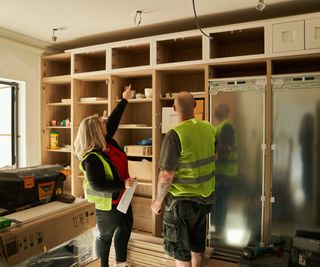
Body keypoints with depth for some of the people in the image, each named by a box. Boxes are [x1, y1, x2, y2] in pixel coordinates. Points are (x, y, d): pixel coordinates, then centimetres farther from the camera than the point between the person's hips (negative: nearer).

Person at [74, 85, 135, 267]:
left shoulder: (107, 141, -6)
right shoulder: (92, 158, -30)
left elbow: (113, 121, 3)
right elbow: (97, 185, -31)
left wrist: (125, 99, 8)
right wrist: (123, 184, -29)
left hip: (120, 197, 10)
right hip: (106, 203, -10)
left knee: (126, 226, 23)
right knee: (106, 235, 11)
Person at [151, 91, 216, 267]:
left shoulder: (175, 135, -25)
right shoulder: (209, 128, -4)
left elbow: (166, 176, -24)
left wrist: (158, 201, -10)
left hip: (183, 200, -6)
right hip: (205, 196, 7)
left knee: (180, 248, 15)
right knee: (197, 244, 26)